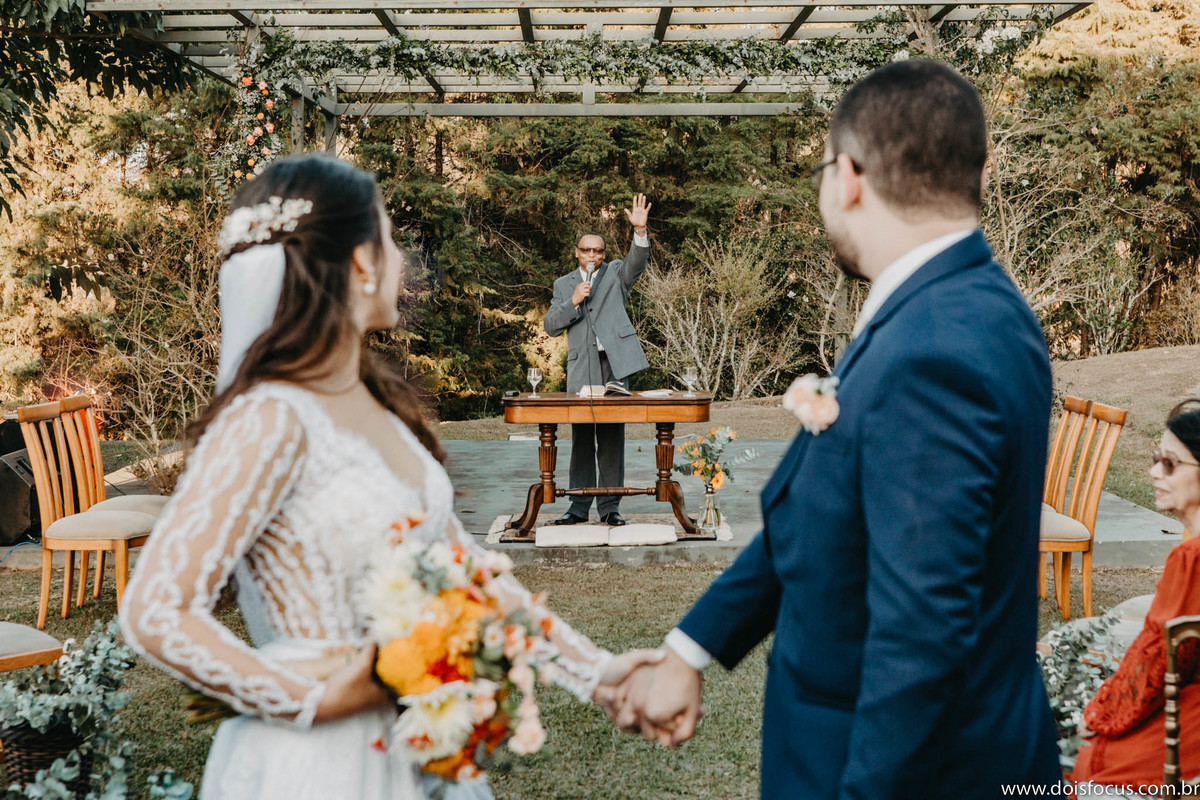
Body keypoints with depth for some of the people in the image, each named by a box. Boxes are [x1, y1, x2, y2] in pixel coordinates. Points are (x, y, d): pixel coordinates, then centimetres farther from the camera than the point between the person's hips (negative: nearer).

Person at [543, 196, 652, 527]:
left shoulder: (615, 274, 12)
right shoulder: (563, 285, 16)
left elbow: (636, 263, -10)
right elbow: (551, 326, 8)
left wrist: (640, 231, -27)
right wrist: (573, 302, -7)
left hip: (614, 366, -2)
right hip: (580, 371, 2)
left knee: (612, 439, 0)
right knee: (581, 440, 4)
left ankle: (609, 506, 5)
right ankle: (579, 506, 10)